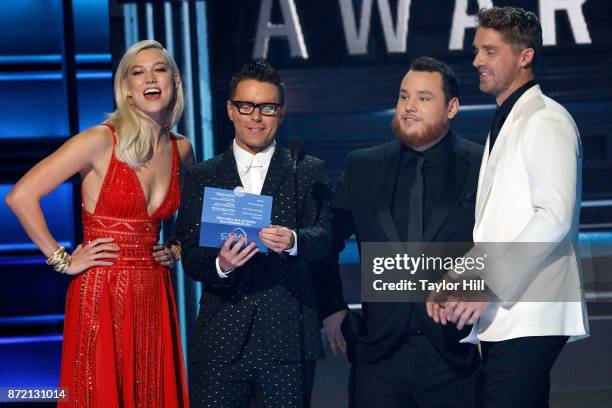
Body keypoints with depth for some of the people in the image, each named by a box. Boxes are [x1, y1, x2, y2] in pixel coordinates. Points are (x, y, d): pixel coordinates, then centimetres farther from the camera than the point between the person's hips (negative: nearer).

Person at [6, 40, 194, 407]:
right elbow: (21, 197, -15)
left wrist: (177, 249, 12)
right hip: (102, 296, -5)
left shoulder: (181, 149, 7)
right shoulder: (101, 141, -10)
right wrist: (61, 260, -12)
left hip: (155, 298, 5)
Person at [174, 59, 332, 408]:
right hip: (220, 340, 1)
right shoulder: (201, 177, 10)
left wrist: (293, 242, -27)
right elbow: (190, 254, 2)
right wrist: (219, 264, -20)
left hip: (288, 340, 0)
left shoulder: (310, 172, 9)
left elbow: (324, 236, -5)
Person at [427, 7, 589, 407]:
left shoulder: (546, 121, -6)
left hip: (528, 317, -9)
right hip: (501, 316, 9)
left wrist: (490, 284, -19)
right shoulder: (504, 124, 22)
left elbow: (554, 217, -17)